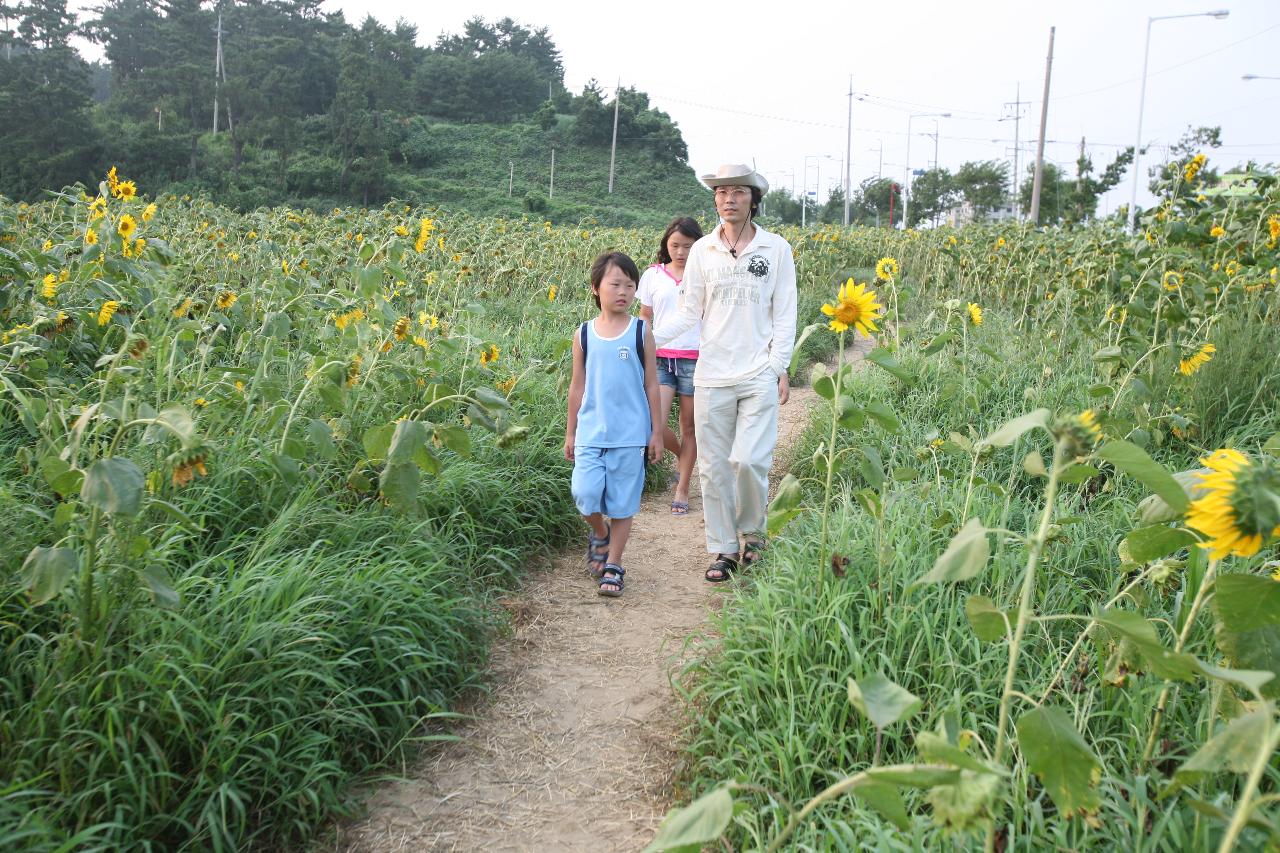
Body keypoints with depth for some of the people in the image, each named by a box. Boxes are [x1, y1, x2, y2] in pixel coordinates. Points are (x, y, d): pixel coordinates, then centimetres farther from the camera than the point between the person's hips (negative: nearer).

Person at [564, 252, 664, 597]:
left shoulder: (641, 332, -1)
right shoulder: (584, 334, 3)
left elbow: (651, 385, 2)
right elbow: (577, 386, 9)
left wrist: (656, 432, 2)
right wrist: (570, 433, 11)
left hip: (630, 435, -1)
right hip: (591, 432, 1)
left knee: (622, 502, 5)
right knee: (585, 494, -10)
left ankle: (613, 565, 20)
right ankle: (600, 533, 23)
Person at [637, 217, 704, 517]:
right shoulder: (653, 276, 8)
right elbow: (645, 320, 14)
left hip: (695, 360, -1)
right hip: (660, 359, 1)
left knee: (689, 427, 5)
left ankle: (682, 490, 19)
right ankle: (682, 455, 23)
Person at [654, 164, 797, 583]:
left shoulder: (776, 249, 3)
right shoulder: (702, 250, 7)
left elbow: (784, 315, 4)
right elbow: (689, 313, 7)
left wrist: (781, 368, -4)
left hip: (759, 376, -2)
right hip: (712, 375, 2)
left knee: (749, 459, -12)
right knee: (713, 466, 5)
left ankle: (752, 529, 17)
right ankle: (723, 548, 19)